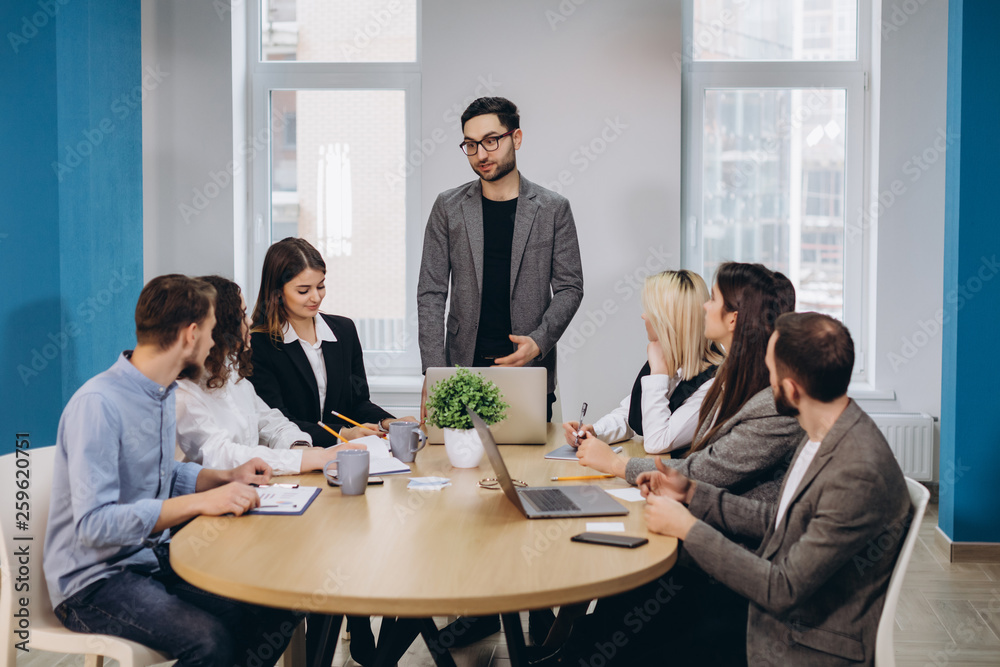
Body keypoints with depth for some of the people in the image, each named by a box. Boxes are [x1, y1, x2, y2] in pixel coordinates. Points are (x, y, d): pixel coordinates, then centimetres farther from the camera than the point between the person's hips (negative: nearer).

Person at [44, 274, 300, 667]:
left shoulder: (163, 392, 10)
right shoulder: (97, 404, -21)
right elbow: (94, 523, -28)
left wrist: (225, 478, 8)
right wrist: (201, 503, -30)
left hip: (152, 559, 8)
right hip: (92, 581, -8)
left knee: (278, 608, -11)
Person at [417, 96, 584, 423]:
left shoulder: (553, 208, 3)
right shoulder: (448, 207, 5)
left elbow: (569, 287, 5)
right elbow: (431, 292, 3)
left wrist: (539, 341, -12)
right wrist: (433, 371, -6)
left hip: (531, 370, 0)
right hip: (464, 366, 1)